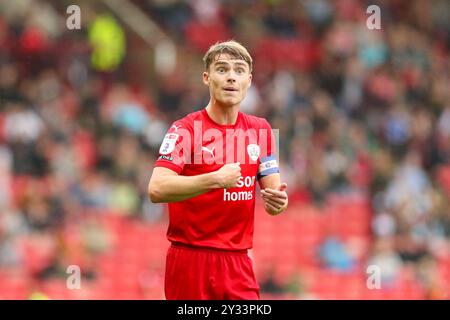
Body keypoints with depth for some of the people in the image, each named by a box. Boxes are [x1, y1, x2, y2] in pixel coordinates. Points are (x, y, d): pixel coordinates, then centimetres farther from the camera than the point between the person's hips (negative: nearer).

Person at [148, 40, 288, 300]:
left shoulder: (260, 130, 10)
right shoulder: (185, 130, -7)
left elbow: (273, 191, 10)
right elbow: (157, 190, -19)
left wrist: (277, 201, -14)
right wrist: (216, 179, -29)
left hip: (238, 261, 4)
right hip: (191, 261, -4)